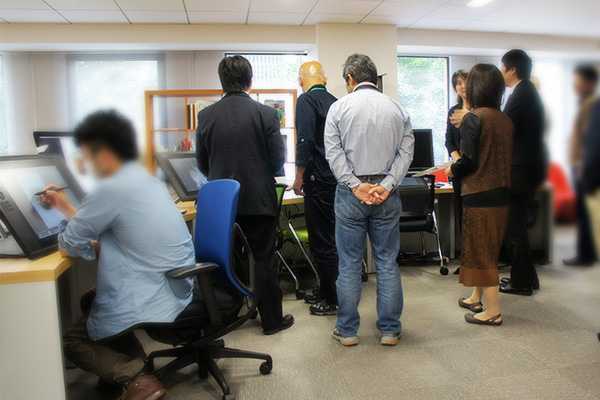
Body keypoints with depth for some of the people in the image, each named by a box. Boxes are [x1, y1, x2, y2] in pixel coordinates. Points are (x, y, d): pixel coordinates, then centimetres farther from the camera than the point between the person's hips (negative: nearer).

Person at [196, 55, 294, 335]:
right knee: (264, 260, 9)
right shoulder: (266, 114, -9)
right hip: (259, 200, -2)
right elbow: (278, 159, -6)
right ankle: (272, 320, 21)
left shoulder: (206, 116, -2)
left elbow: (202, 163, 4)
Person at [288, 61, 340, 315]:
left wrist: (299, 179, -12)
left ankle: (335, 300, 9)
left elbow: (305, 141, -19)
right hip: (337, 179, 9)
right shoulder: (335, 102, 13)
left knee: (322, 242, 0)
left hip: (319, 181, -8)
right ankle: (326, 290, 30)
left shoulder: (306, 101, -10)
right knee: (329, 237, 18)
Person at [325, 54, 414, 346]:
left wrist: (356, 186, -10)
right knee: (387, 262, 10)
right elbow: (406, 152, -2)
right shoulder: (397, 109, 7)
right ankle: (390, 330, 19)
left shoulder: (339, 107, 0)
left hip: (350, 193, -2)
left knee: (349, 264, 7)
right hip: (386, 195, 2)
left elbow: (334, 152, -9)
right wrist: (386, 186, -9)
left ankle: (347, 331, 17)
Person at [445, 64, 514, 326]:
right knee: (487, 249, 19)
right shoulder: (505, 120, 7)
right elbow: (505, 158, 12)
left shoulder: (472, 119, -15)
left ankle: (493, 312, 11)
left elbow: (470, 161, -19)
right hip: (502, 192, 8)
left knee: (480, 252, 3)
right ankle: (476, 298, 34)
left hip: (480, 195, -8)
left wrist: (452, 171, 1)